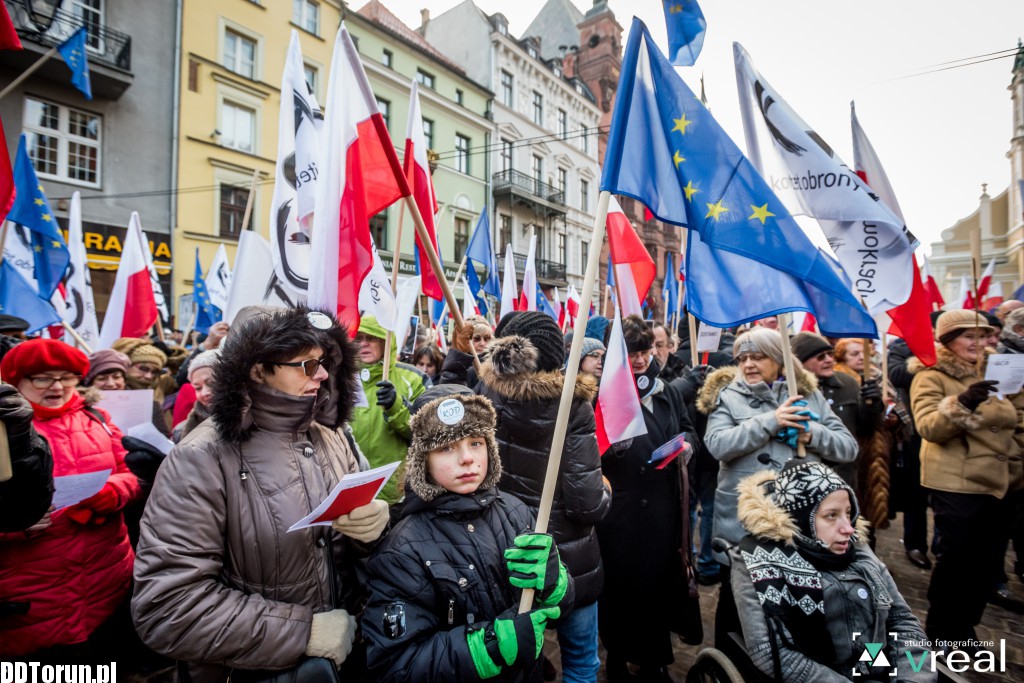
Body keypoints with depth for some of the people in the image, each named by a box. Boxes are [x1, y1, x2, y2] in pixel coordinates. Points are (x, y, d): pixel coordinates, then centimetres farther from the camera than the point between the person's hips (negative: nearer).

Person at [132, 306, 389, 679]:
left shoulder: (330, 439, -3)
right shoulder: (202, 460, -20)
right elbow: (168, 608, -24)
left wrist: (371, 524, -17)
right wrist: (304, 631, -23)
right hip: (251, 670, -5)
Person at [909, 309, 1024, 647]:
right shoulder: (931, 376, -8)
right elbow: (928, 427, -20)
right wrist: (962, 403, -34)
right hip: (956, 484, -7)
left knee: (988, 563, 14)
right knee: (955, 561, 0)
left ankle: (963, 628, 30)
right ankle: (939, 631, 18)